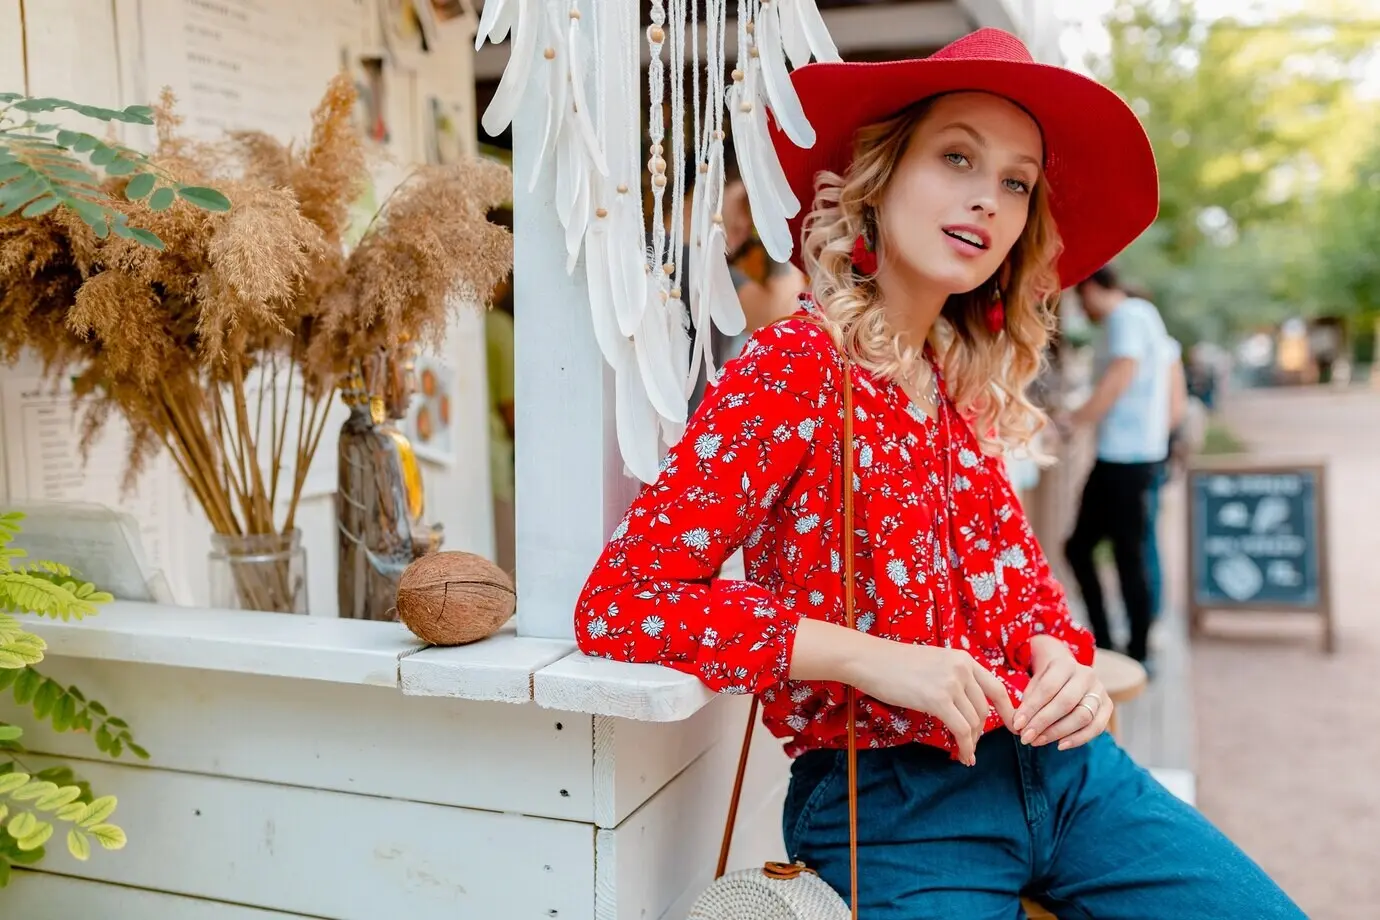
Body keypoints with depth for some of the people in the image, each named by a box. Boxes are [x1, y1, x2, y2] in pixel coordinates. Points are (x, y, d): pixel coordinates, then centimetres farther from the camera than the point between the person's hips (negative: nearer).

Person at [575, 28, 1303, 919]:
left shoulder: (962, 381, 7)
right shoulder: (793, 368, -14)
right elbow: (618, 602, -21)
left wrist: (1060, 655, -5)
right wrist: (868, 658, -24)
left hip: (1049, 757, 7)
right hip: (889, 803, -6)